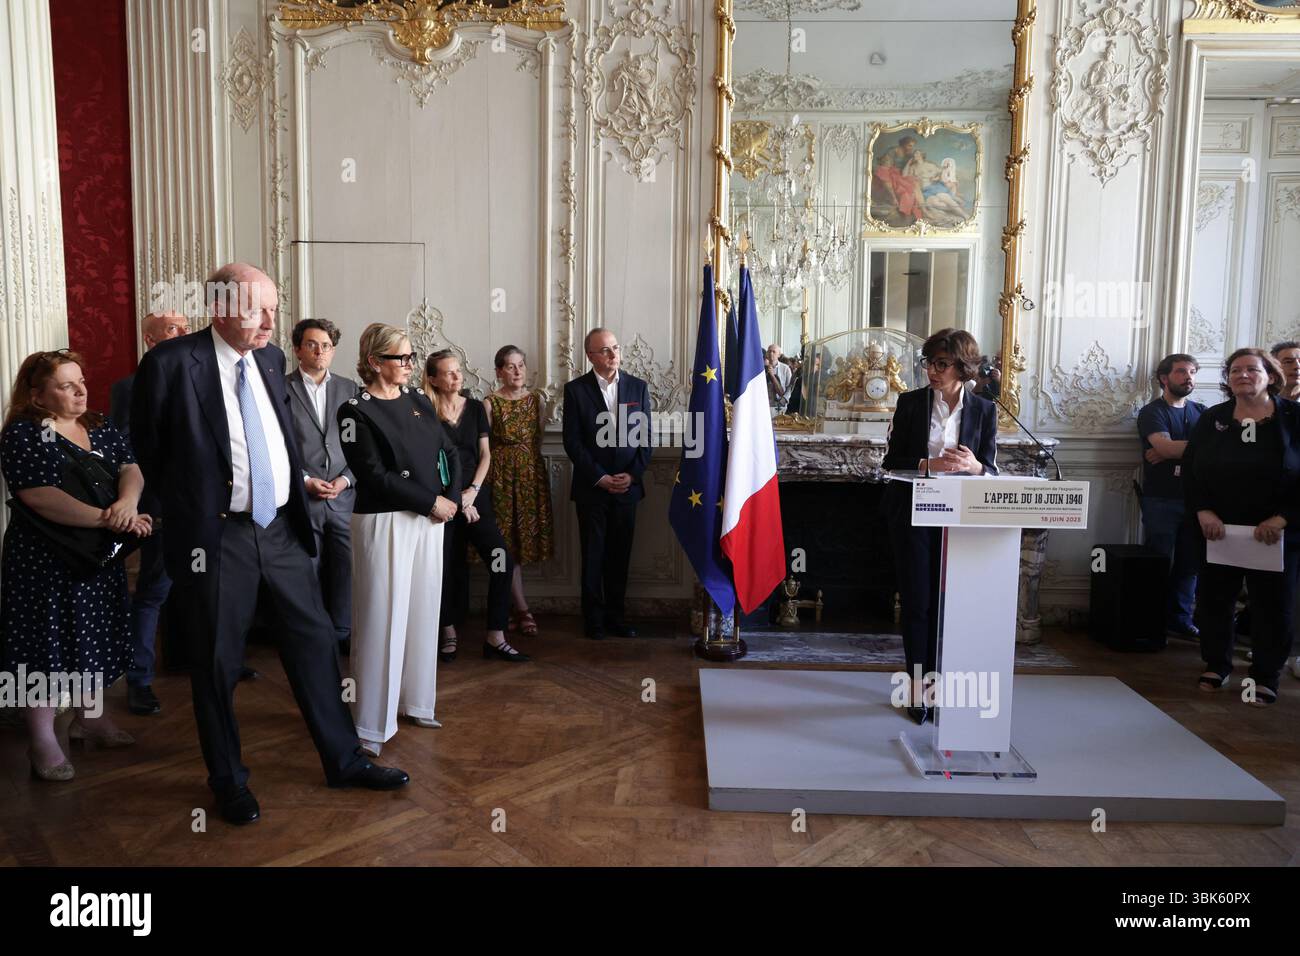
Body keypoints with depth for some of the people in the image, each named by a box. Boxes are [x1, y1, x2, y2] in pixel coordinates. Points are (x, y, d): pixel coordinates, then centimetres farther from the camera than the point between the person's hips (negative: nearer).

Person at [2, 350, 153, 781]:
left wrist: (127, 503, -26)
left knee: (97, 638, 15)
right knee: (48, 643, 1)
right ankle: (43, 741, 13)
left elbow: (131, 469, -4)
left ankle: (92, 717, 32)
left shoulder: (101, 429, 8)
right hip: (45, 562, -6)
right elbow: (41, 497, -22)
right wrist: (110, 519, -27)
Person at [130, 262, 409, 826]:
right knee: (218, 663, 7)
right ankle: (228, 780, 26)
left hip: (280, 528, 5)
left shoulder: (270, 358, 7)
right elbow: (147, 449, 1)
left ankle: (344, 761, 23)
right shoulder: (171, 363, -11)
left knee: (314, 642, 9)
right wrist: (187, 503, 7)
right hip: (217, 537, -5)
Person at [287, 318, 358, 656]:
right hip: (301, 498, -2)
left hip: (343, 497, 3)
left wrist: (346, 478, -4)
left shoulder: (348, 388, 10)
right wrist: (305, 480, -10)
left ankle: (343, 634, 15)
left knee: (347, 567, 1)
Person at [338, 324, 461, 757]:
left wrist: (452, 499, -3)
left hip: (430, 520, 6)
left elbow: (450, 453, 13)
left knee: (423, 612, 12)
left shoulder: (419, 401, 9)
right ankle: (371, 722, 11)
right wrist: (432, 502, -15)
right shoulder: (356, 411, -10)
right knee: (381, 619, 0)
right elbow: (374, 476, -16)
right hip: (384, 523, -6)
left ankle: (416, 700, 27)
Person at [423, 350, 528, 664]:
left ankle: (495, 637, -2)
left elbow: (485, 454, 8)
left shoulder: (475, 408, 9)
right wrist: (456, 498, -7)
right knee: (450, 566, 3)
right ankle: (450, 633, 20)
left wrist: (473, 491, -6)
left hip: (474, 495, 3)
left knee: (501, 561, -9)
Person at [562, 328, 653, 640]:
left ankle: (616, 616, 19)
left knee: (620, 554, 8)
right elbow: (572, 441, -6)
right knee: (593, 555, 4)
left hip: (627, 485, 2)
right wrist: (600, 478, -11)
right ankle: (594, 619, 15)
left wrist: (632, 474, -7)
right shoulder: (575, 390, -2)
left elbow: (645, 437, 5)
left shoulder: (638, 387, 6)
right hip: (591, 487, -2)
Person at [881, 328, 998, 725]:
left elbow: (991, 470, 2)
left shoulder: (983, 410, 2)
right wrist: (927, 464, -20)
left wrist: (975, 467, -21)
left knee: (946, 600, 5)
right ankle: (918, 684, 15)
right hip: (913, 514, -1)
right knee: (916, 599, 3)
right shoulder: (911, 402, -1)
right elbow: (892, 461, -2)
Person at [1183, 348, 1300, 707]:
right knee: (1214, 600, 10)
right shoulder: (1211, 420, 4)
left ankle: (1266, 677, 21)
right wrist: (1203, 511, -10)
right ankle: (1216, 665, 27)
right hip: (1217, 530, 2)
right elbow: (1190, 470, 3)